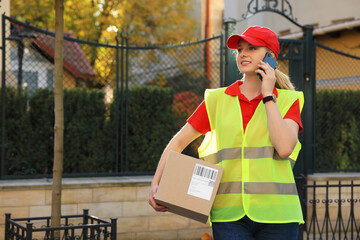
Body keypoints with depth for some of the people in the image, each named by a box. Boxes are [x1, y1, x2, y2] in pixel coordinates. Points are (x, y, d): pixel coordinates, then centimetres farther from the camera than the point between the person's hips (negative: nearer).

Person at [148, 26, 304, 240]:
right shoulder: (218, 100, 9)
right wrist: (156, 184, -1)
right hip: (229, 214, 0)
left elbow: (285, 147, -11)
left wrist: (268, 96, -5)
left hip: (275, 214, 0)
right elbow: (179, 141, 11)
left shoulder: (288, 100, 6)